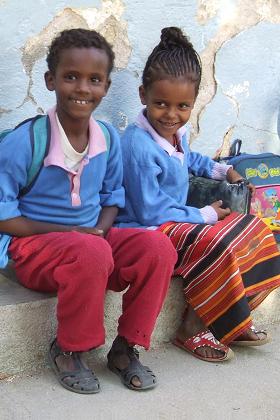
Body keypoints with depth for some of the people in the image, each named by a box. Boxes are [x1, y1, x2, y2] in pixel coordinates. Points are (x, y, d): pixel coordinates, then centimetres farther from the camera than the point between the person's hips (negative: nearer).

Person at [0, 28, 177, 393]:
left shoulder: (109, 139, 1)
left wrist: (101, 229, -9)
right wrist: (70, 233, -19)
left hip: (93, 238, 5)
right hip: (35, 246, -5)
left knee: (158, 247, -21)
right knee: (92, 253, -37)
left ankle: (125, 347, -2)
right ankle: (68, 350, -10)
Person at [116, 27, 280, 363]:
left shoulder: (176, 131, 4)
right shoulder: (138, 146, -25)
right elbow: (150, 212, -23)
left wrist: (224, 171, 16)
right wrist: (206, 215, -15)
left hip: (177, 220, 10)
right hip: (146, 231, -10)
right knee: (213, 247, -32)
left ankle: (231, 320, 3)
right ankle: (192, 331, -12)